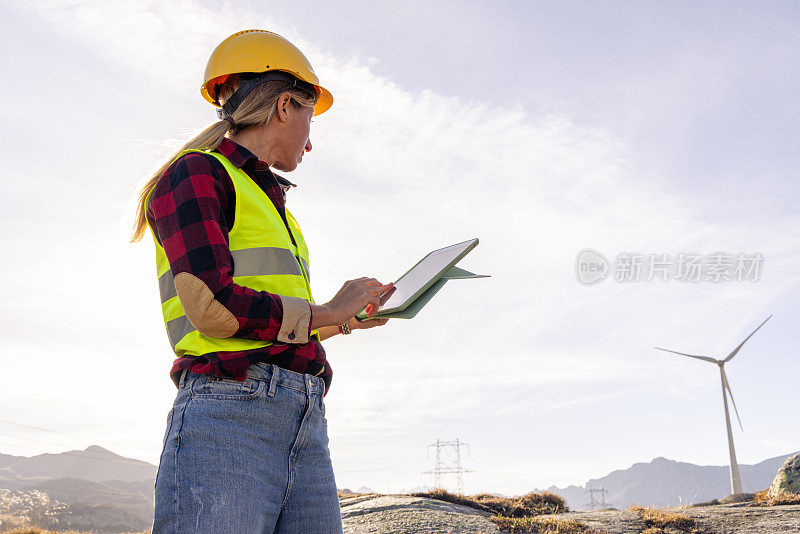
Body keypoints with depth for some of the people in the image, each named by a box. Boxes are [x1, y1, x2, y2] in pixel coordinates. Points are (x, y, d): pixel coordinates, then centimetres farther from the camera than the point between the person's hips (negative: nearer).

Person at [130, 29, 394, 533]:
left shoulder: (273, 207, 27)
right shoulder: (195, 174, 3)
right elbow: (213, 307, -12)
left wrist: (348, 318, 25)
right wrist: (325, 313, 0)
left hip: (307, 433, 8)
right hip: (229, 419, -7)